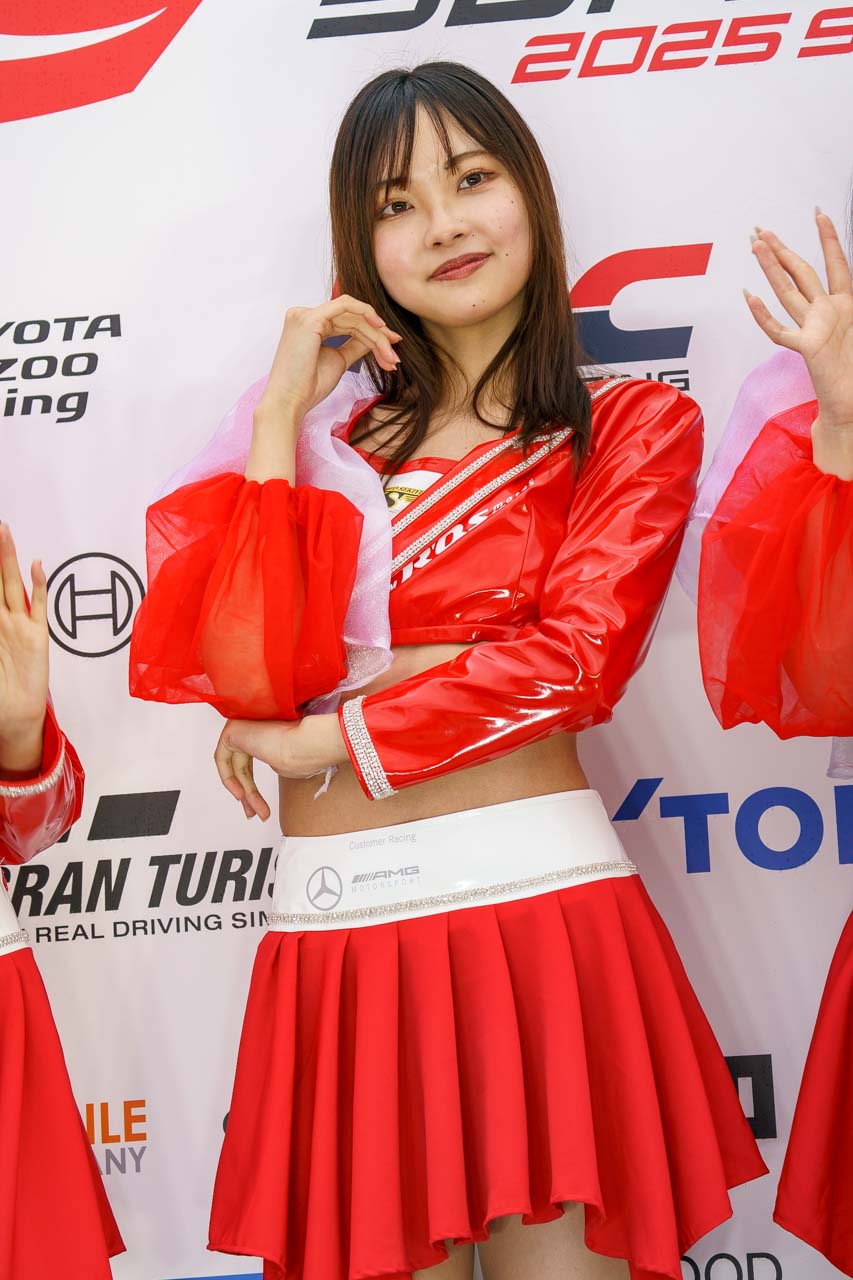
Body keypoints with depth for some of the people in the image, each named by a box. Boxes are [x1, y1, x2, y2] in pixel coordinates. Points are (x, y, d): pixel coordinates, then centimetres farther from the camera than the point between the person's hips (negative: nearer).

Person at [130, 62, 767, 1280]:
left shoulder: (632, 426, 7)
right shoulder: (334, 429, 14)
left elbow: (571, 661, -9)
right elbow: (247, 680, -1)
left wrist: (321, 740, -6)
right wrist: (282, 414, 0)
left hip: (535, 904, -3)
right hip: (335, 927, 3)